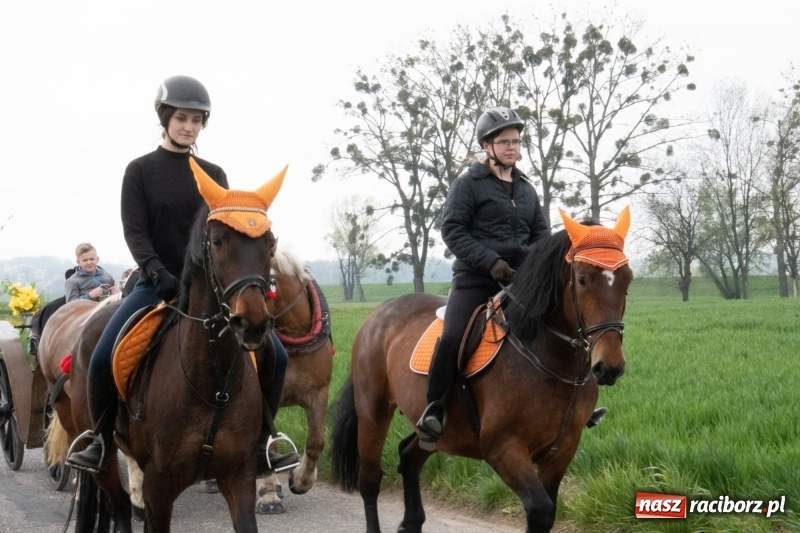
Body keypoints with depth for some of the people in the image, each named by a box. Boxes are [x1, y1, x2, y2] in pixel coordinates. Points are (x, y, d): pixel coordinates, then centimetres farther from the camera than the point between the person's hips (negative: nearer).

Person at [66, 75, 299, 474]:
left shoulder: (213, 175, 8)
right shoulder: (140, 171, 1)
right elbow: (134, 231, -7)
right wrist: (157, 271, -24)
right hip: (157, 283, -2)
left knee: (275, 356, -10)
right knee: (102, 359, -22)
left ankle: (258, 442, 7)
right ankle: (101, 440, 2)